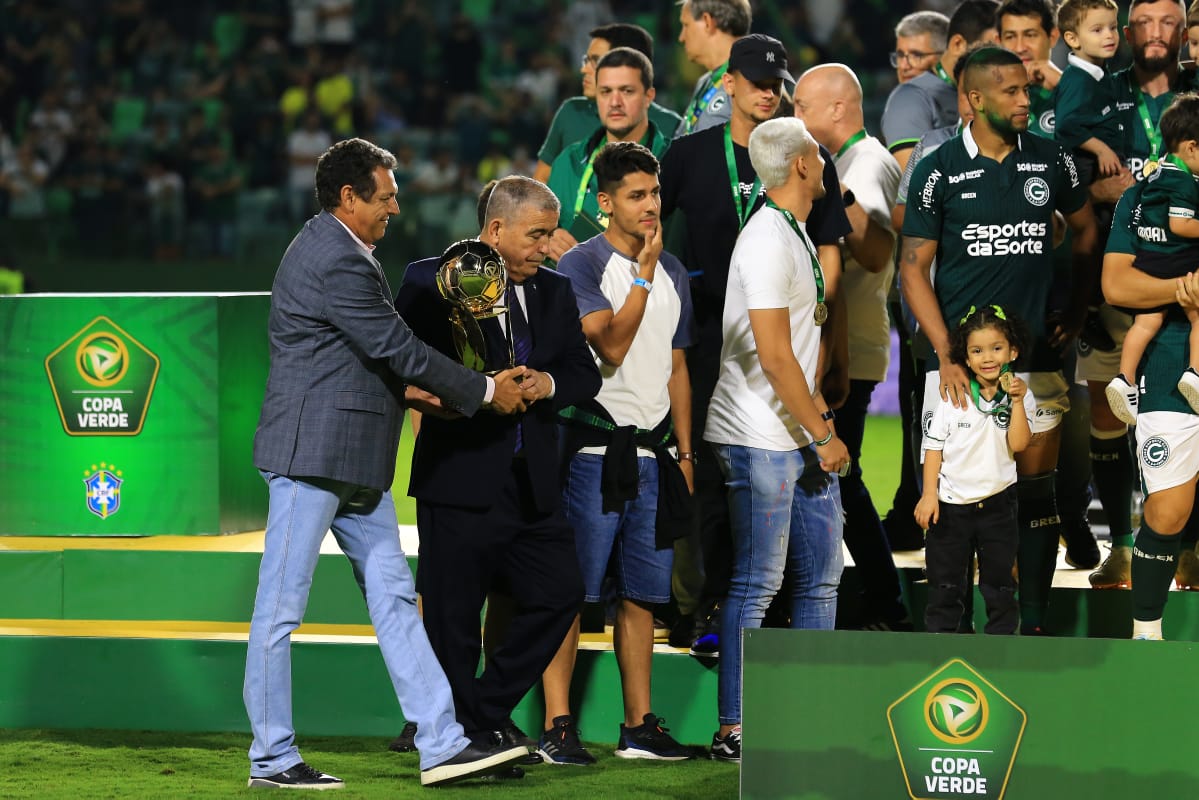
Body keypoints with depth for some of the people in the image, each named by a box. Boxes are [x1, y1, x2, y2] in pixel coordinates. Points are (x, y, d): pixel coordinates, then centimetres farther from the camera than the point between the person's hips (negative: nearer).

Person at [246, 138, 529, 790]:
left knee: (393, 597, 7)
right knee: (281, 607, -2)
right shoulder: (337, 262, -17)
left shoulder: (328, 249, 17)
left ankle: (441, 744, 5)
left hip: (353, 464, 11)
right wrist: (485, 392, -5)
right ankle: (271, 759, 3)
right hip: (313, 452, -11)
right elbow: (399, 349, -15)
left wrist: (406, 388, 10)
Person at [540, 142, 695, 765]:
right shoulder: (581, 265, -5)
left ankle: (639, 726, 13)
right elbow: (611, 346, -16)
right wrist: (644, 274, -16)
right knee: (573, 591, -7)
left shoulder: (673, 273, 15)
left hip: (652, 449, 6)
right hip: (595, 445, -6)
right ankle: (557, 728, -8)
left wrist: (684, 453, 15)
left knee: (641, 594, 8)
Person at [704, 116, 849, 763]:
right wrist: (823, 434, -17)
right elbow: (773, 354, -21)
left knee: (820, 576, 11)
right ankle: (732, 732, -3)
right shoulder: (768, 241, -16)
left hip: (799, 437, 10)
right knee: (756, 584, -6)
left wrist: (820, 417, 15)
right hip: (760, 440, -10)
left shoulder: (794, 235, 16)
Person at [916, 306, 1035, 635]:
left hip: (996, 502, 0)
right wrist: (929, 494, -7)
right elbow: (934, 446, -1)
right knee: (945, 581, 7)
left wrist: (1017, 402, -22)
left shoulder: (1020, 396, -4)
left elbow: (1018, 443, -16)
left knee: (999, 580, 9)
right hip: (951, 502, 0)